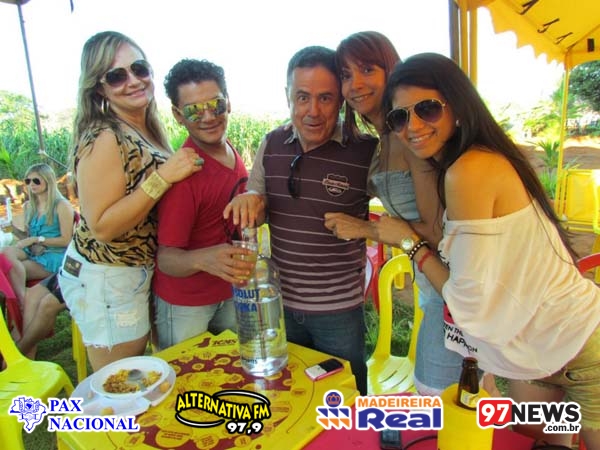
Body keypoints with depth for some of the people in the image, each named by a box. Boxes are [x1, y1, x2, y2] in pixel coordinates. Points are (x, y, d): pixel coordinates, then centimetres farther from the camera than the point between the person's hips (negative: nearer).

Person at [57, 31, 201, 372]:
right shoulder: (103, 138, -19)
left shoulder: (148, 131, 5)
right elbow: (102, 226, -23)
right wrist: (162, 178, -26)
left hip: (140, 273, 8)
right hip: (107, 280, -8)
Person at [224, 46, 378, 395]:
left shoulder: (367, 152, -16)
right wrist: (251, 200, -13)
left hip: (339, 310, -4)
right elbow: (255, 213, 8)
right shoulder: (272, 144, -2)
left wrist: (362, 226, -21)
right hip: (280, 303, 4)